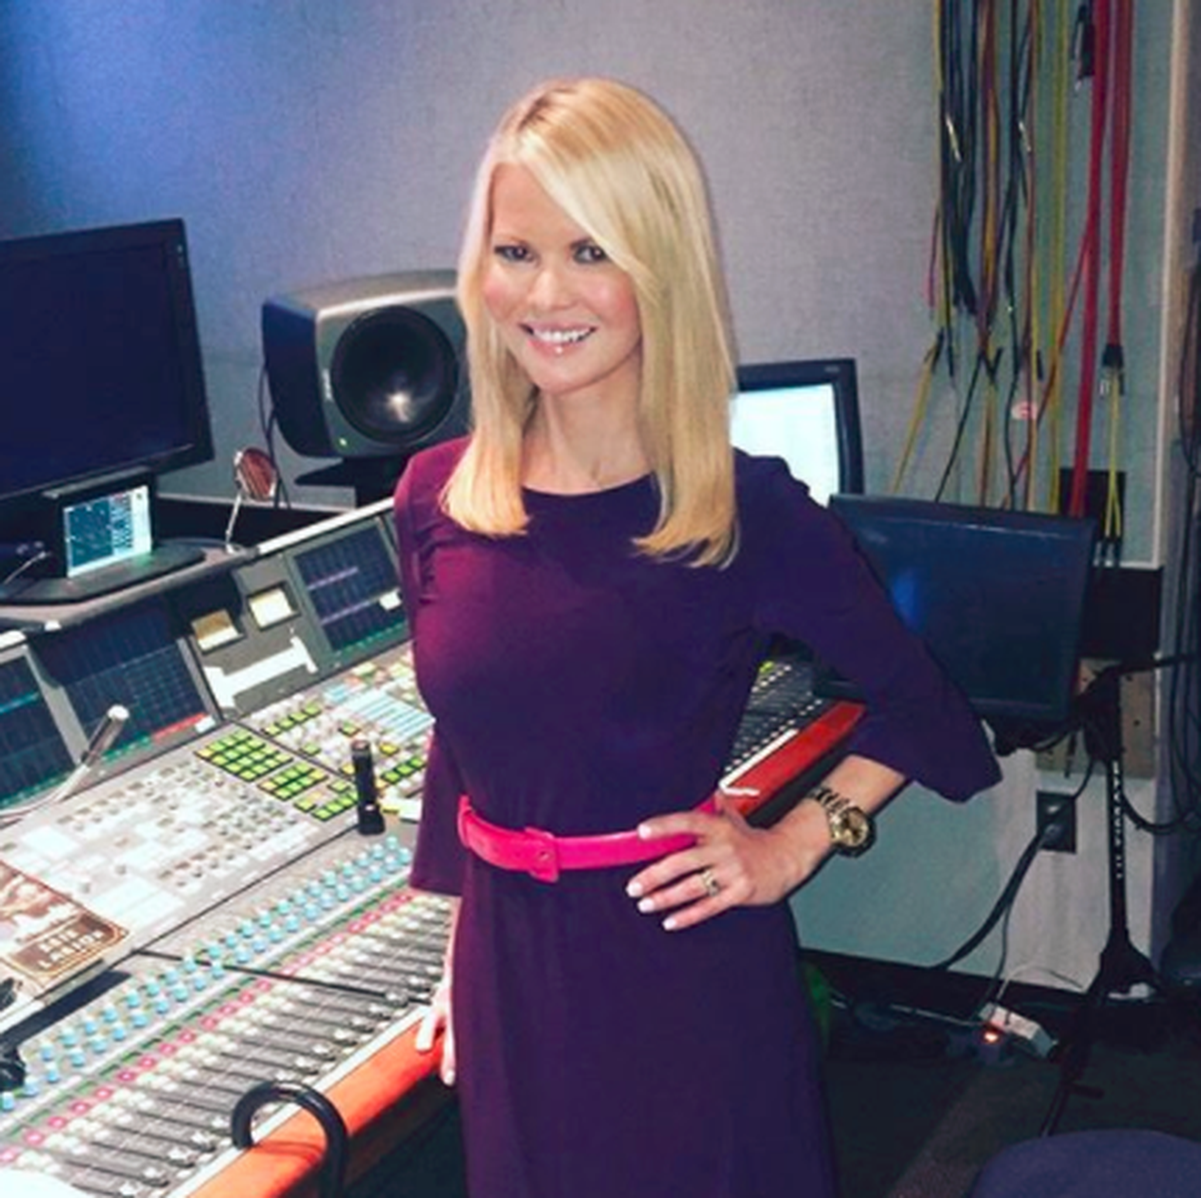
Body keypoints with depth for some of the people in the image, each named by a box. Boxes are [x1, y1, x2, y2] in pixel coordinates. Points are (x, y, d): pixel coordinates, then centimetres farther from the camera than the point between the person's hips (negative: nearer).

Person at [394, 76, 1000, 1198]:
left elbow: (918, 706, -1)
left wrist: (792, 848, -9)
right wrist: (462, 954, 13)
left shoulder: (747, 512, -14)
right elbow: (458, 744, 8)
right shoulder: (435, 498, -4)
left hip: (687, 971, -3)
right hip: (510, 970, 4)